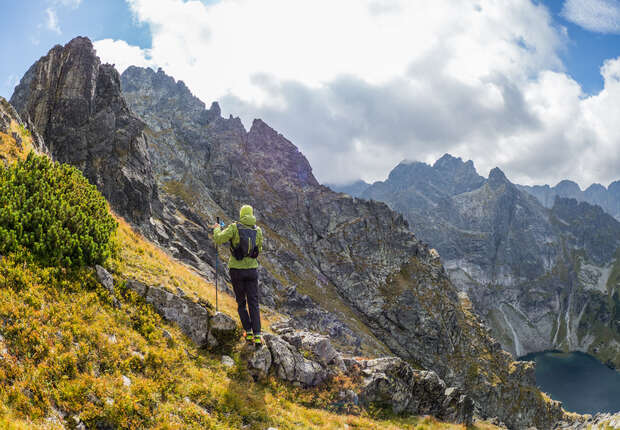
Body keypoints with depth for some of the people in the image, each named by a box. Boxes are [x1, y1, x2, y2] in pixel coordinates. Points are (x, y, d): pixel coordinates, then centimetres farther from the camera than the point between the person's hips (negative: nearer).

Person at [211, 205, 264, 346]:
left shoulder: (234, 227, -7)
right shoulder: (258, 230, 3)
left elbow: (218, 239, -14)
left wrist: (217, 229, 6)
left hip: (236, 270, -1)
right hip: (252, 270, 2)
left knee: (241, 303, 13)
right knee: (254, 303, 4)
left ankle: (248, 333, 9)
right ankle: (257, 336, -5)